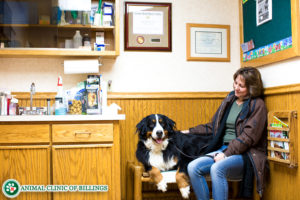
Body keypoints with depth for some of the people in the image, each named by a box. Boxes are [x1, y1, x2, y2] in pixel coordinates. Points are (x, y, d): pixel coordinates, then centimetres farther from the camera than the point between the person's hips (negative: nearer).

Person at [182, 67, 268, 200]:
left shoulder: (257, 105, -3)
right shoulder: (229, 100, 16)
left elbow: (248, 137, -12)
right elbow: (214, 126, 23)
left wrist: (226, 154, -18)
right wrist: (190, 131, 18)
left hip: (245, 154, -6)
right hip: (223, 149, 6)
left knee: (216, 169, -36)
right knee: (192, 167, -19)